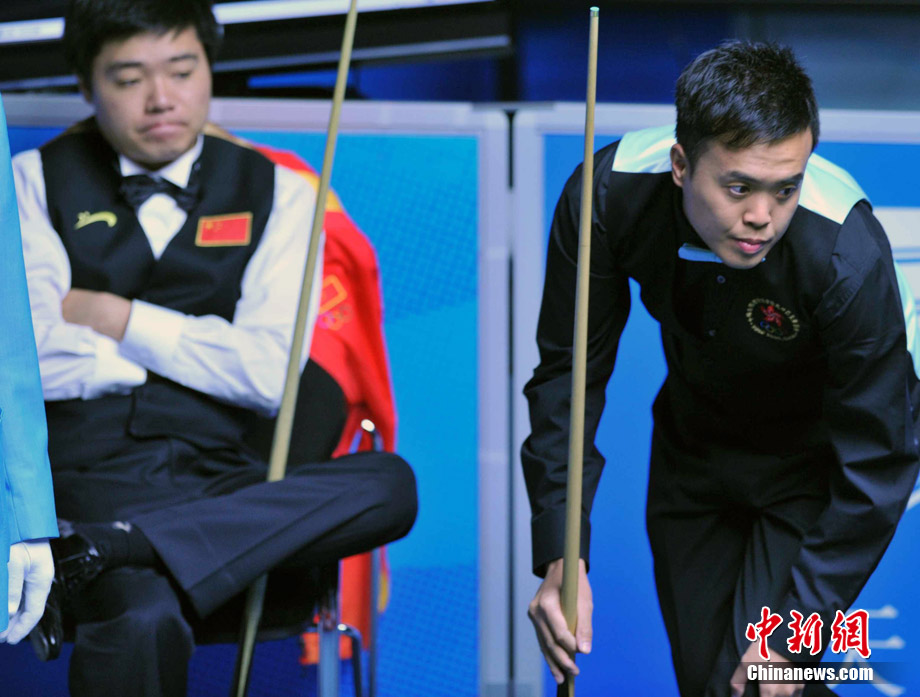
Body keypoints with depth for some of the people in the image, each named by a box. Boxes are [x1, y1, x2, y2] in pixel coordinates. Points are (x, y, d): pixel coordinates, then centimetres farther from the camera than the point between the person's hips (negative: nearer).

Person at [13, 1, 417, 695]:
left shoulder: (276, 193, 13)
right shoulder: (38, 181, 11)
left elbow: (269, 374, -1)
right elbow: (28, 360, -4)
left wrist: (111, 317, -1)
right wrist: (193, 351, 1)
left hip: (219, 475, 3)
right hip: (88, 473, -3)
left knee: (388, 484, -30)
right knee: (144, 623, -38)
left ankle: (101, 551, -35)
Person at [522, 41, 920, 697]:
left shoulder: (847, 253, -36)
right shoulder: (611, 195, -28)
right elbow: (569, 371, -18)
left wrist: (796, 631, -29)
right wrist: (561, 558, -27)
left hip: (815, 458, -3)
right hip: (693, 440, 4)